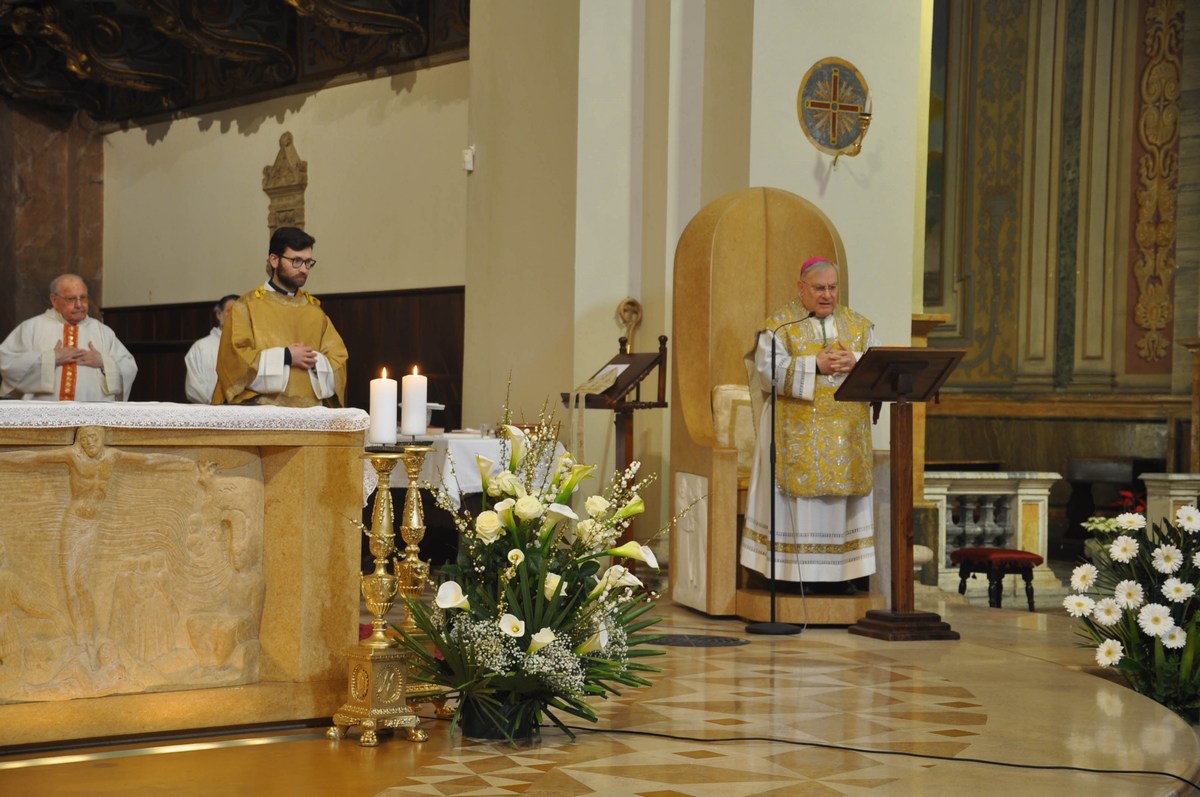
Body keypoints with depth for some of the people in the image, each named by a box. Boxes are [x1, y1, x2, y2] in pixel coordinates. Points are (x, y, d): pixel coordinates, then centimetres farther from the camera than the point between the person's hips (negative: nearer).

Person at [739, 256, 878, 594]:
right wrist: (815, 366, -18)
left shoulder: (859, 325, 13)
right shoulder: (780, 325, 1)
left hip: (846, 434, 4)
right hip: (797, 433, -3)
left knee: (841, 499, 3)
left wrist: (854, 362, -14)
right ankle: (795, 572, -1)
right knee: (798, 499, -5)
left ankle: (839, 572, 8)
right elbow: (767, 371, -10)